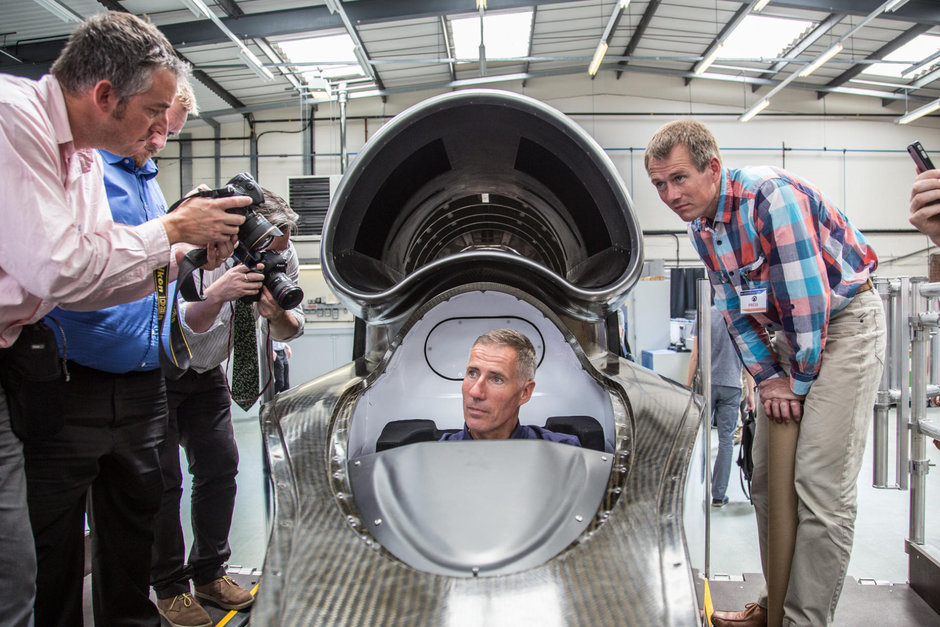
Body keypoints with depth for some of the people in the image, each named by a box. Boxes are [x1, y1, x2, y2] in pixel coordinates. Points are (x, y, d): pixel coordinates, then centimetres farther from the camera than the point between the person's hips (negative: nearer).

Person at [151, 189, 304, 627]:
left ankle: (209, 574, 20)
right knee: (162, 479, -6)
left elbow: (290, 332, -6)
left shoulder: (282, 257, -13)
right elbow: (179, 326, -34)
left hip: (205, 372, 6)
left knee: (220, 468, 4)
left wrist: (278, 314, -29)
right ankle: (169, 588, 7)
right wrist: (217, 294, -50)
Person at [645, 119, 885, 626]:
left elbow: (808, 296, -25)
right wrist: (767, 377, 0)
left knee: (821, 484, -12)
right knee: (767, 478, 9)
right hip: (787, 332, 8)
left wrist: (800, 380, -15)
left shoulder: (771, 195, -25)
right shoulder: (700, 224, 2)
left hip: (844, 320, -8)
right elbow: (734, 309, 7)